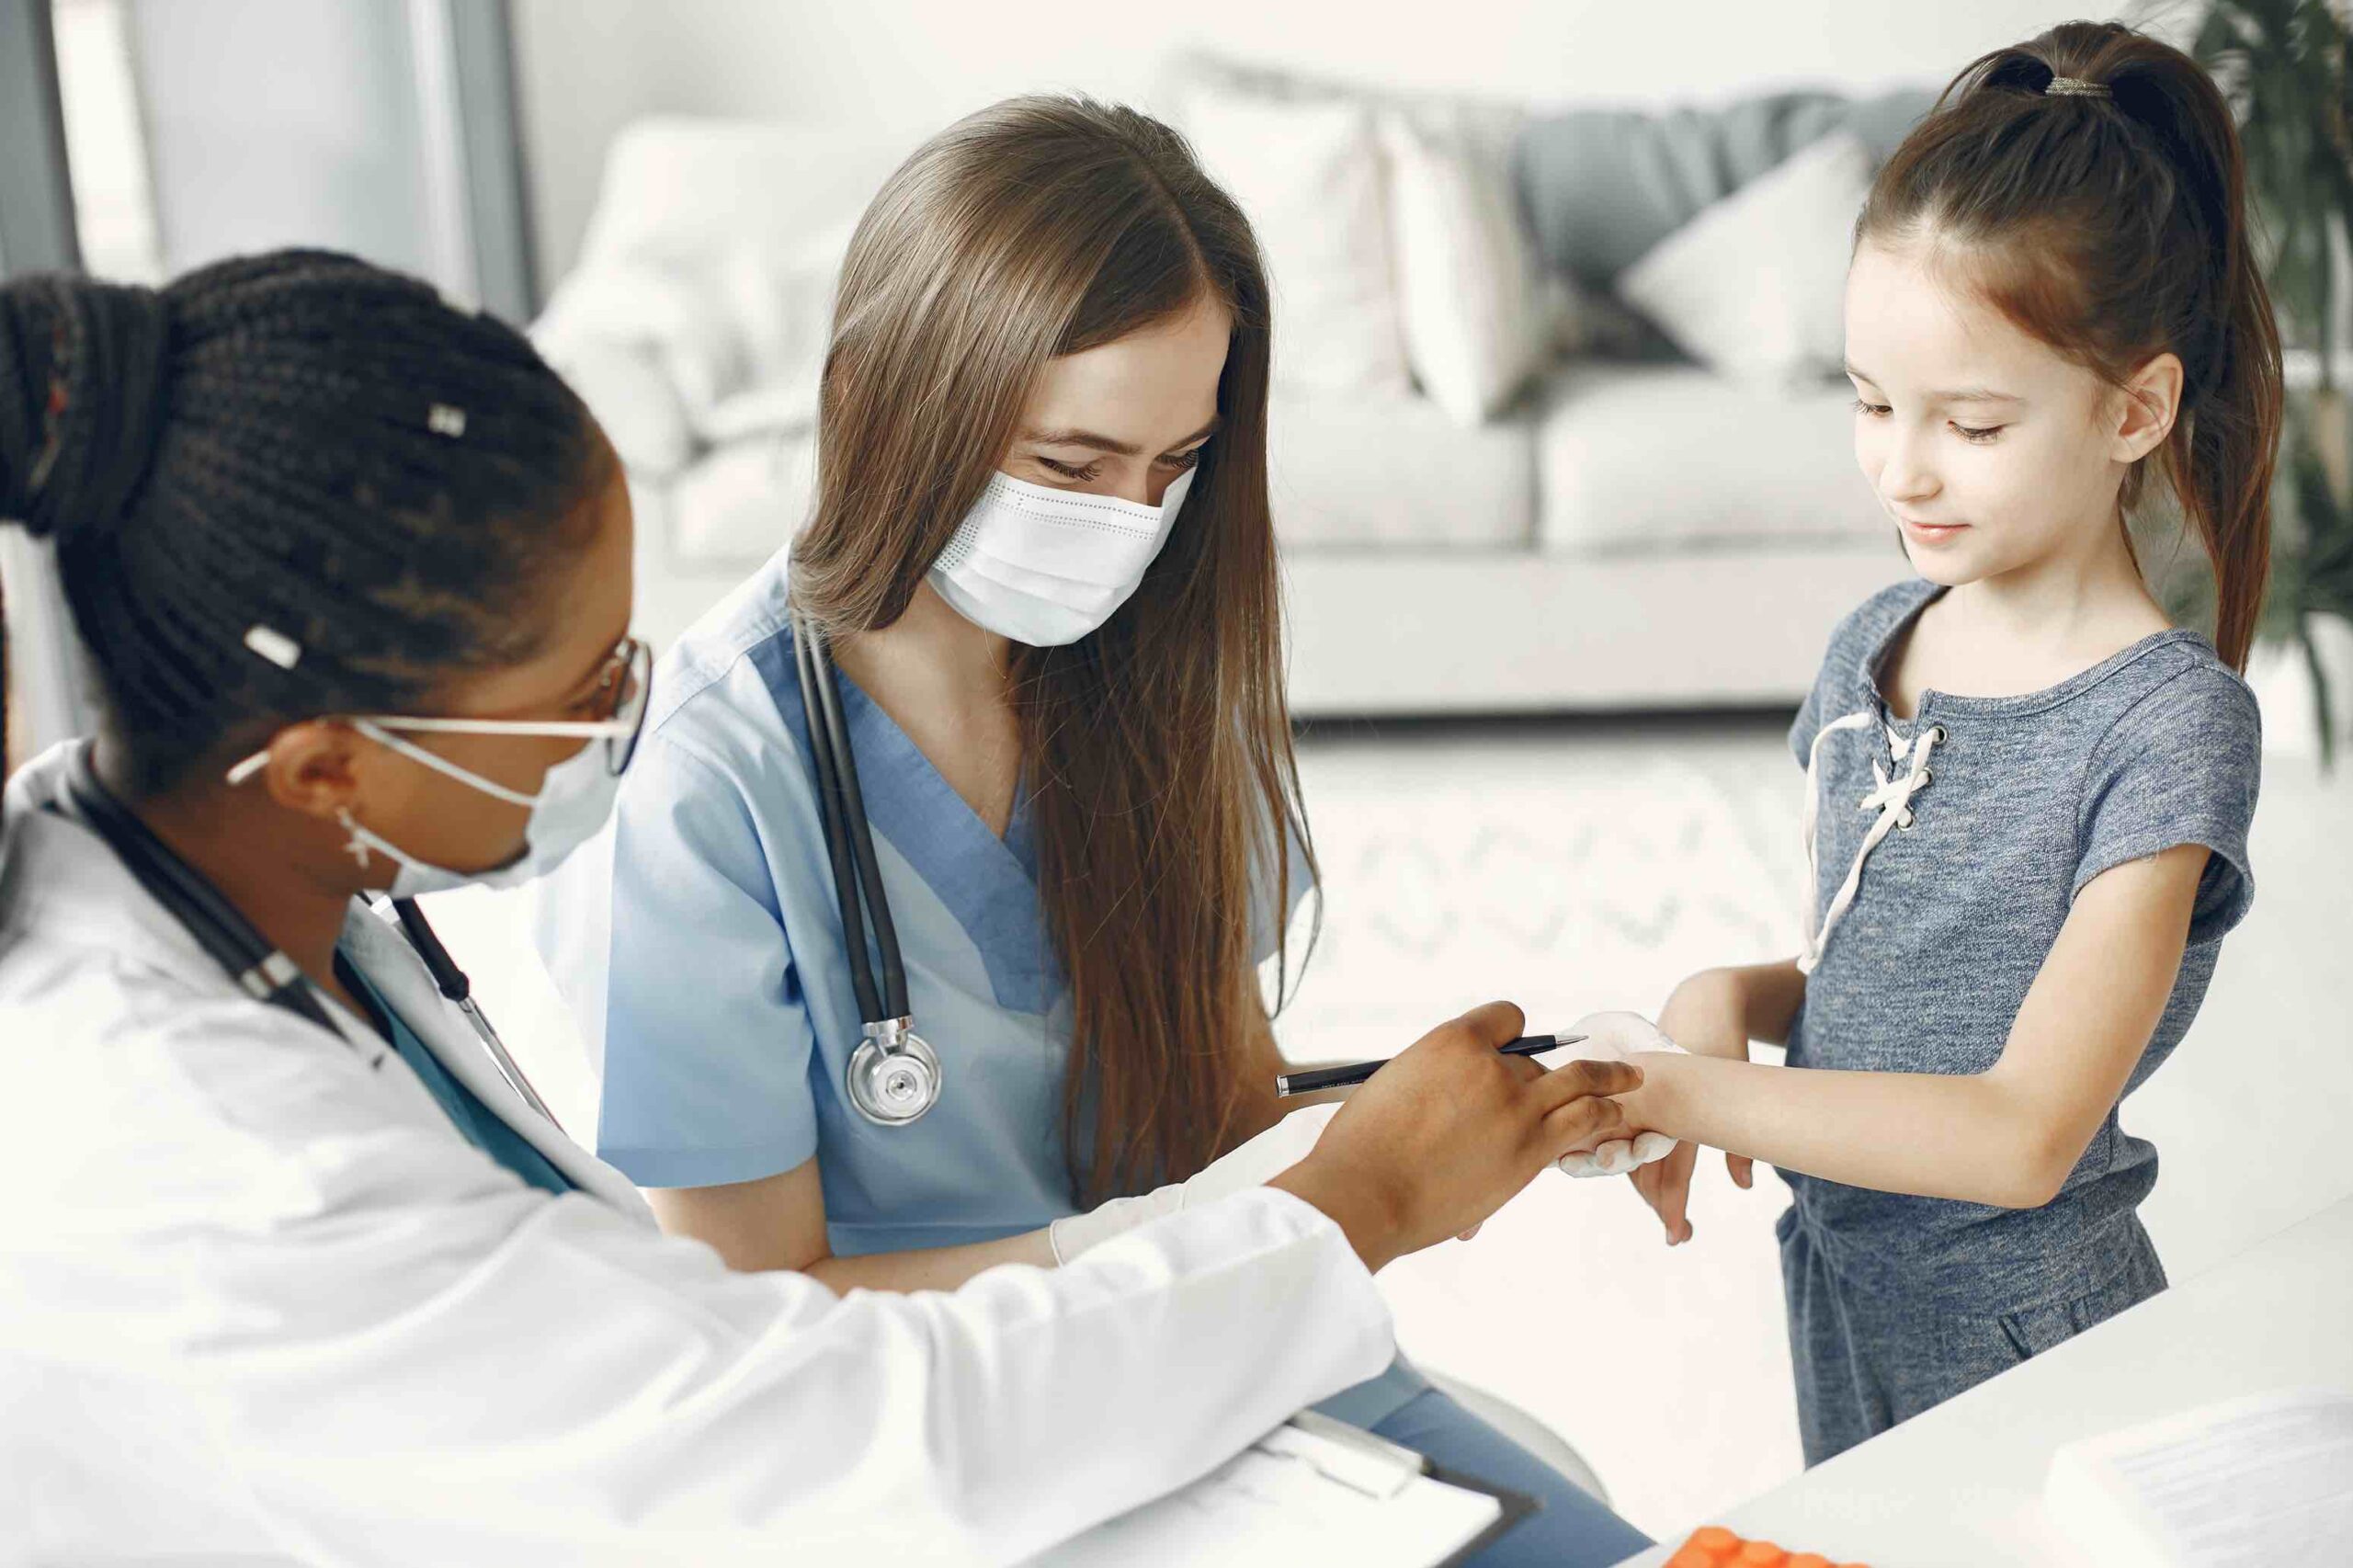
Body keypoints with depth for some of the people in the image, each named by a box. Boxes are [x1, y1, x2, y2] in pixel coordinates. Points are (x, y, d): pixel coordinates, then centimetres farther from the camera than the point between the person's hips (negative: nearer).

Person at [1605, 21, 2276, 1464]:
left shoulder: (2168, 721, -20)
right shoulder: (1876, 647, 1)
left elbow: (2023, 1135, -26)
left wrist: (1681, 1094, -28)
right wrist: (1733, 999, -9)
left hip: (2027, 1350, -6)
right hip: (1840, 1297, 6)